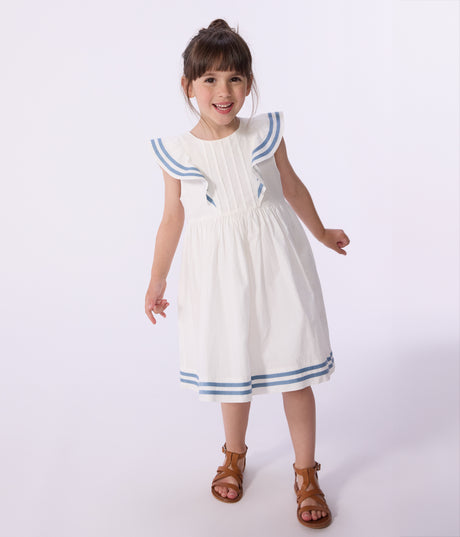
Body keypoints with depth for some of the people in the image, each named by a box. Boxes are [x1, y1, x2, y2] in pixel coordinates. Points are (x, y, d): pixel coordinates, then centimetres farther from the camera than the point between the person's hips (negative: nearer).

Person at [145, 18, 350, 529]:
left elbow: (292, 187, 12)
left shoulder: (265, 133, -3)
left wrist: (322, 232, 24)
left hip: (276, 262, 0)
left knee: (293, 369, 5)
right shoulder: (177, 152, -5)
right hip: (218, 272, 0)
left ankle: (306, 473, 24)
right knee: (232, 367, 14)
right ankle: (234, 455, 41)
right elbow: (173, 218, 3)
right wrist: (156, 281, 6)